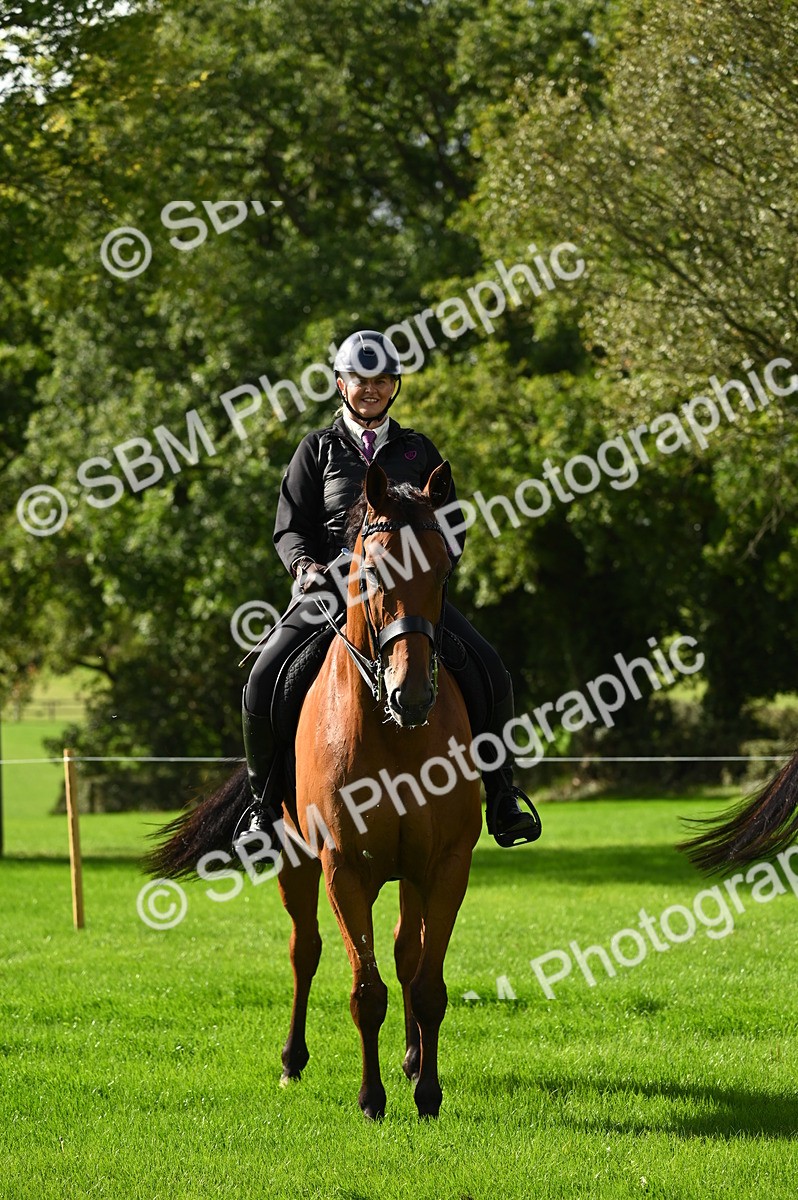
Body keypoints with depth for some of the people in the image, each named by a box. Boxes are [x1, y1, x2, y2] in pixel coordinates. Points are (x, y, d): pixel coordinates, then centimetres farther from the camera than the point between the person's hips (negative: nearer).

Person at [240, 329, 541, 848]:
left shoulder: (418, 451, 16)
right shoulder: (318, 450, 11)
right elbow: (290, 527, 8)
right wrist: (306, 564, -14)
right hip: (330, 588, -1)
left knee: (491, 673, -18)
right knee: (264, 683, -23)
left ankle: (501, 795, -4)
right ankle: (265, 799, -3)